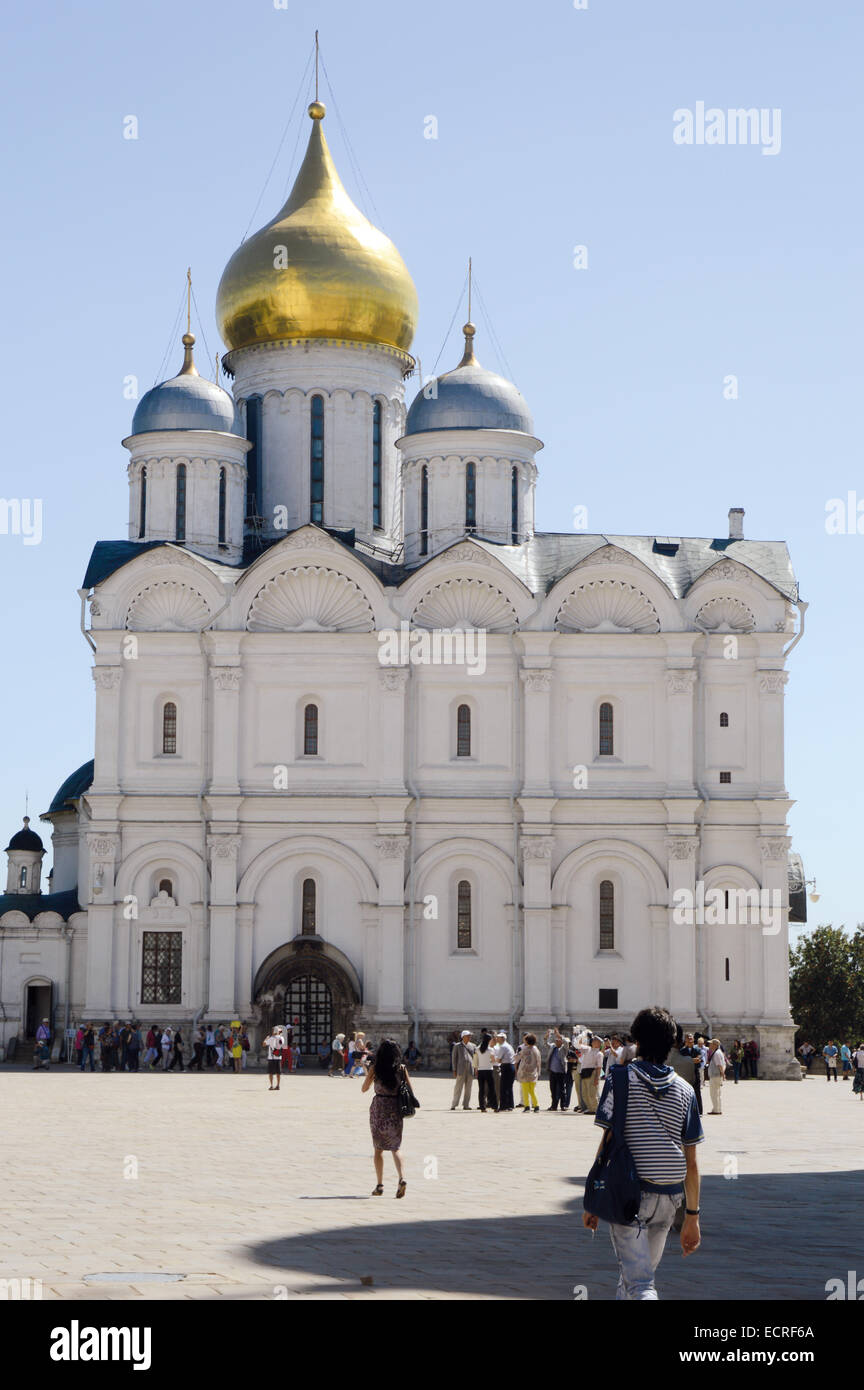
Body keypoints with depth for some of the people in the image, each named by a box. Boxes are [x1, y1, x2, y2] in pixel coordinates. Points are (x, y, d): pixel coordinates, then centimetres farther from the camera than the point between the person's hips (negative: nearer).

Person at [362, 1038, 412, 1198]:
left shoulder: (375, 1068, -5)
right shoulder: (401, 1068, -1)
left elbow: (364, 1088, 2)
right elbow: (411, 1089, 2)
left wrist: (367, 1073, 16)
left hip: (379, 1107, -2)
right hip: (396, 1109, 2)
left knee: (379, 1147, 9)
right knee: (396, 1146, 9)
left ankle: (379, 1185, 7)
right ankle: (401, 1177, -13)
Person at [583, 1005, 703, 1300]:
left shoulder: (620, 1079, -5)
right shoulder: (684, 1091, 6)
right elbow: (691, 1163, 4)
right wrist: (692, 1216, 9)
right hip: (668, 1196, 4)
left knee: (639, 1283, -9)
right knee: (642, 1273, 23)